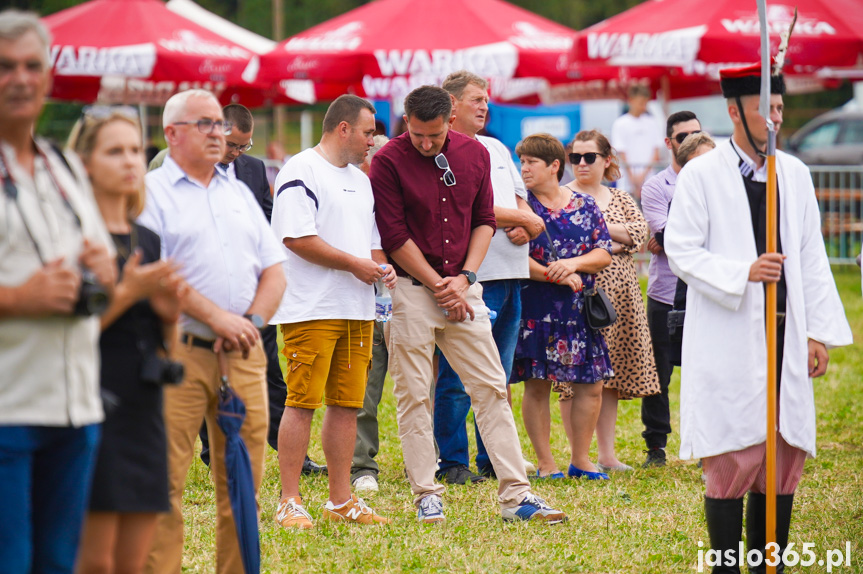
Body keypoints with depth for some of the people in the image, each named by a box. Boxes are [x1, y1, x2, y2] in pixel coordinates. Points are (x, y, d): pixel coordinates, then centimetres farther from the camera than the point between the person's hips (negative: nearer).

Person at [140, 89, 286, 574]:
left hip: (244, 354, 5)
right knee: (165, 482, -6)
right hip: (177, 353, -5)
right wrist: (216, 317, -15)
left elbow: (274, 271, 15)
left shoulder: (239, 193, 19)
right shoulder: (152, 192, 0)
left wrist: (250, 321, -3)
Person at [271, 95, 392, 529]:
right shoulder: (301, 172, -7)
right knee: (302, 403, -8)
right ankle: (289, 503, -6)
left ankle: (342, 501, 14)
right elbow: (297, 238, -17)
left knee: (347, 404, 9)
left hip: (357, 310, 8)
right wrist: (355, 264, -13)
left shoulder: (360, 180, 22)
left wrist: (382, 266, 7)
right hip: (311, 309, -8)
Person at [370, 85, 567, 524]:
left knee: (491, 388, 1)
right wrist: (439, 285, -9)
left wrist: (465, 277, -2)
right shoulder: (388, 162, -8)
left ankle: (515, 495, 3)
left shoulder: (475, 154, 6)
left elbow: (484, 221, 11)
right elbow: (395, 236, -10)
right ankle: (426, 496, 6)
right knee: (413, 396, -2)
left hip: (462, 288, 4)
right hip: (410, 288, -4)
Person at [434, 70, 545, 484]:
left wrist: (523, 227, -3)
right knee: (457, 377, -6)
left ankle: (493, 459, 17)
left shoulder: (496, 150, 21)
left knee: (499, 376, 11)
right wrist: (526, 221, -7)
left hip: (509, 273, 8)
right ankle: (452, 462, -1)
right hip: (471, 275, -8)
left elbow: (519, 200, 21)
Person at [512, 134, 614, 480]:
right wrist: (555, 276, -14)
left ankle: (580, 458, 14)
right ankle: (545, 462, 6)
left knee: (591, 385, 3)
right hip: (535, 306, -3)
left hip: (580, 309, 3)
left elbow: (604, 254, 5)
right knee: (537, 384, -2)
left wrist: (573, 264, -14)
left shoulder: (584, 205, 9)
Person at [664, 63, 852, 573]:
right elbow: (682, 252, -6)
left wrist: (819, 331, 7)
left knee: (787, 455, 4)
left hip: (784, 335, 5)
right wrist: (744, 273, -20)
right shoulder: (700, 175, -2)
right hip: (728, 337, -5)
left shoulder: (794, 173, 12)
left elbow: (812, 258, 13)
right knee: (733, 459, -5)